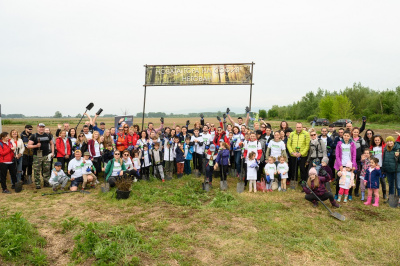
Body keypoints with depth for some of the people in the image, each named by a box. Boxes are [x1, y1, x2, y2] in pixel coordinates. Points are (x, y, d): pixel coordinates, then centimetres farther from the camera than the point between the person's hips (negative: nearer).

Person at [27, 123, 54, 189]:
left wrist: (52, 152, 10)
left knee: (47, 170, 7)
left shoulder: (48, 136, 11)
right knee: (37, 171, -1)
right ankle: (37, 184, 7)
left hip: (46, 156, 3)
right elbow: (28, 146, -4)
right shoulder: (34, 136, 1)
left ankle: (46, 183, 16)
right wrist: (36, 146, -21)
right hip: (37, 156, -3)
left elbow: (52, 144, 20)